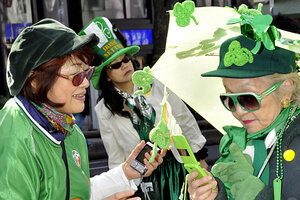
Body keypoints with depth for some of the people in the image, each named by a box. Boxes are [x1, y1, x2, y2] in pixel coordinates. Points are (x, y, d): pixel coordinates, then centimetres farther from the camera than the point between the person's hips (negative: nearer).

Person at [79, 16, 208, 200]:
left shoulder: (156, 86, -4)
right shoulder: (104, 111, -6)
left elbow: (186, 121, 5)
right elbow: (116, 159, 2)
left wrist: (200, 158, 8)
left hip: (178, 169, 1)